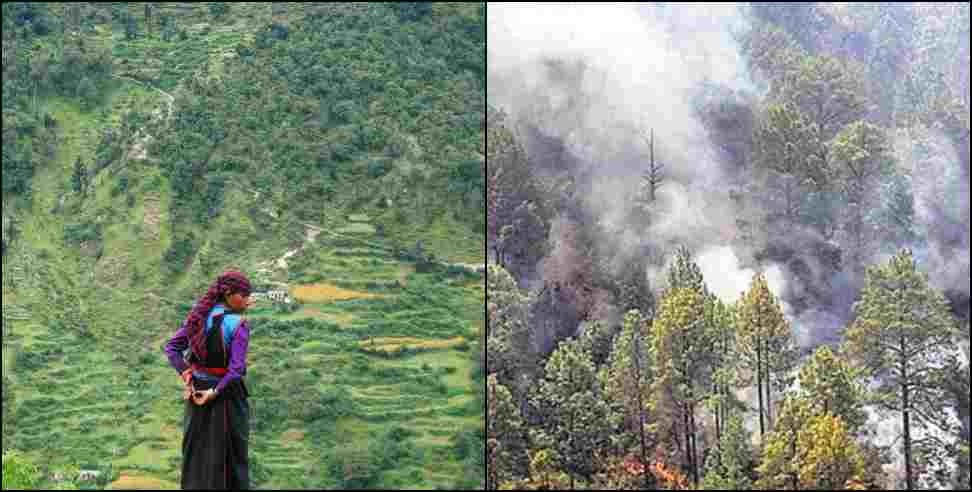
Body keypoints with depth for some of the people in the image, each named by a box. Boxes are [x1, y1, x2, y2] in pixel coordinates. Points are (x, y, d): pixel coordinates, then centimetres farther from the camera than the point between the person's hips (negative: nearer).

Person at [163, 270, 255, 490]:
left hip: (197, 389, 6)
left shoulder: (199, 317, 0)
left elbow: (171, 347, 2)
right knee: (230, 452, 8)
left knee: (196, 449, 17)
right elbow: (236, 369, -25)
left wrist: (185, 373, -5)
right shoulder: (238, 325, -18)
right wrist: (215, 393, -18)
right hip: (226, 394, -6)